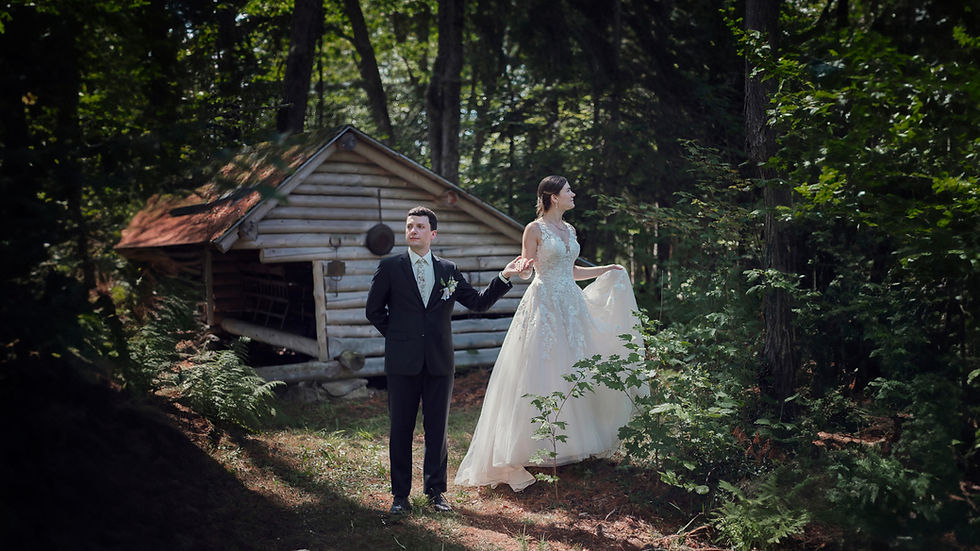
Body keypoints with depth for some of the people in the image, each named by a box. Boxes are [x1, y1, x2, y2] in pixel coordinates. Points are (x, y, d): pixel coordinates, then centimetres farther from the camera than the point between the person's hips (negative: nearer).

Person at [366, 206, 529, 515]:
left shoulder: (448, 270, 8)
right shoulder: (389, 267, 2)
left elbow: (479, 303, 9)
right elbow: (374, 310, 9)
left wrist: (504, 277, 0)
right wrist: (397, 335, 5)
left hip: (440, 362, 2)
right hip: (403, 362, -1)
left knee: (437, 429, 10)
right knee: (400, 429, 6)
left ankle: (436, 491, 24)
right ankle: (400, 494, 19)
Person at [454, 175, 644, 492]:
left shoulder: (569, 229, 14)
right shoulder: (535, 229, -6)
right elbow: (525, 273, -7)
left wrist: (608, 270, 23)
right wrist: (519, 267, -29)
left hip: (571, 305, 7)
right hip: (544, 305, -7)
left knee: (572, 371, 9)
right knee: (540, 375, -8)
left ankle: (574, 441, 20)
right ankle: (522, 451, -1)